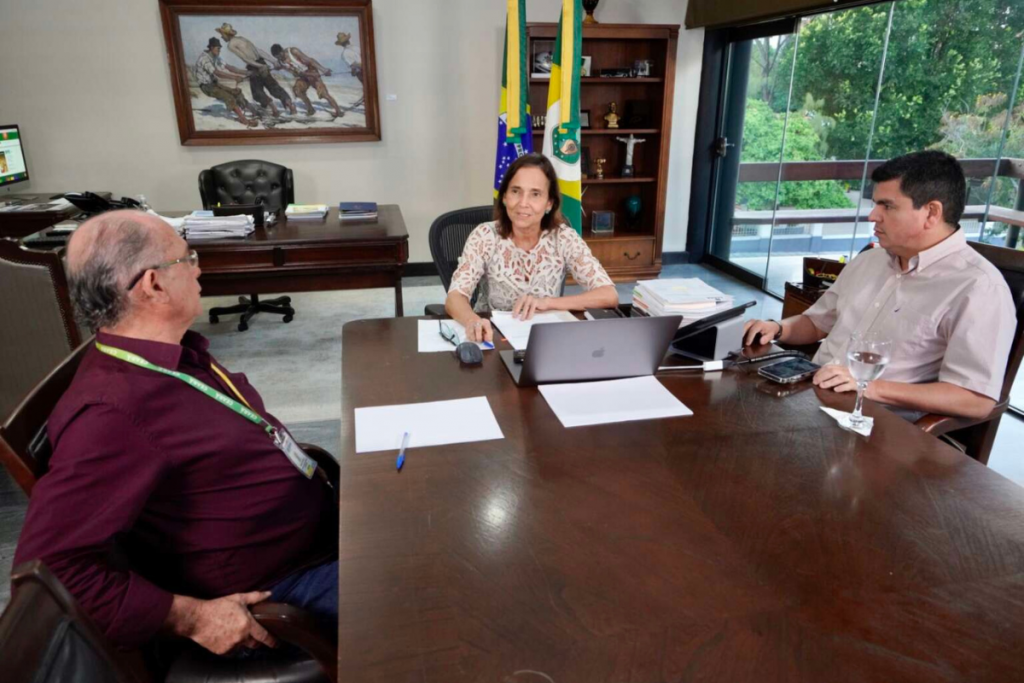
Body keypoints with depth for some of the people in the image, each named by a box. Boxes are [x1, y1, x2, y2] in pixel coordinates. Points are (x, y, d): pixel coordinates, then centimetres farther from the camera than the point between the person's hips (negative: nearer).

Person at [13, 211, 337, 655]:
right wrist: (190, 618, -23)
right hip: (275, 591, -9)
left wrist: (293, 460, 8)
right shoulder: (112, 411, -28)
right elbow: (49, 567, -28)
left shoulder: (176, 354, 1)